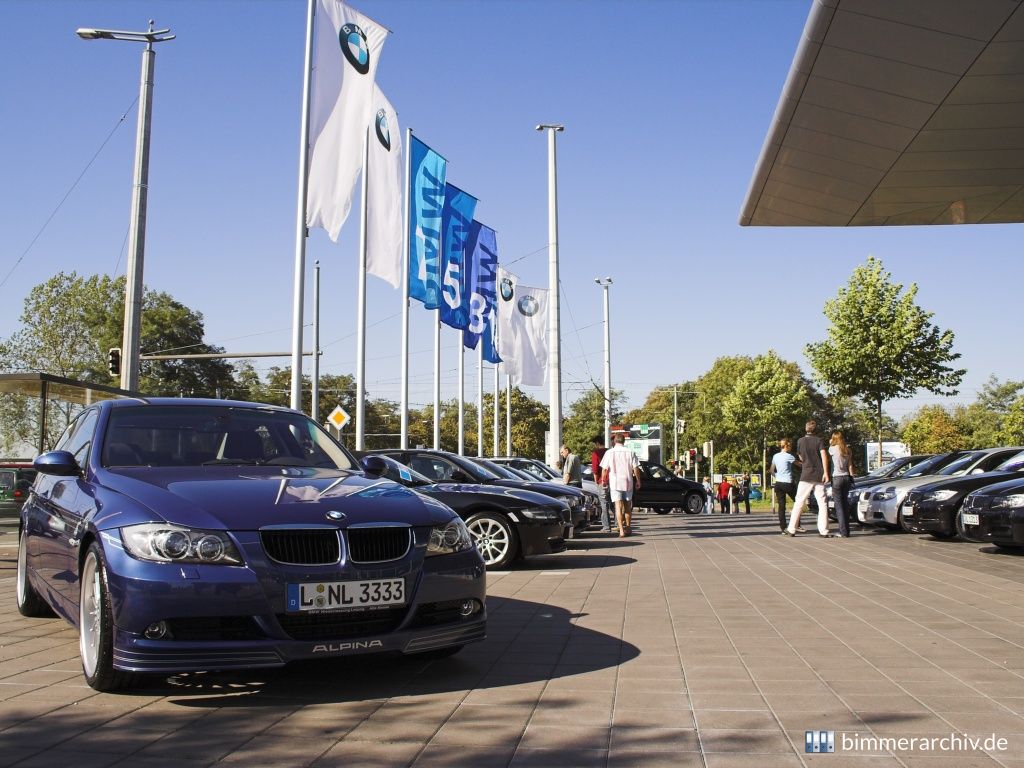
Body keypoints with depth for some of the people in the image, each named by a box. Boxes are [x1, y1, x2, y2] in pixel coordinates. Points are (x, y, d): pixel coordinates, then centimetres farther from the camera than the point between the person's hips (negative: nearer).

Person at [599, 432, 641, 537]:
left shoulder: (609, 452, -4)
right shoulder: (630, 452, -1)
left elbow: (604, 469, -5)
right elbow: (636, 468, -1)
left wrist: (603, 481, 8)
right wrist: (638, 481, 8)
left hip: (614, 483, -2)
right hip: (628, 482, 2)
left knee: (618, 506, -3)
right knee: (627, 506, 17)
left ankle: (621, 530, -12)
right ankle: (628, 527, 28)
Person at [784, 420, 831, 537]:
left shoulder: (800, 441, 5)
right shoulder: (820, 441, 1)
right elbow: (824, 456, -11)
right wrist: (825, 472, -14)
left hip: (806, 476, 0)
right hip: (819, 476, 0)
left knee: (799, 503, 4)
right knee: (822, 503, 3)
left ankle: (791, 529, 3)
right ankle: (823, 531, -2)